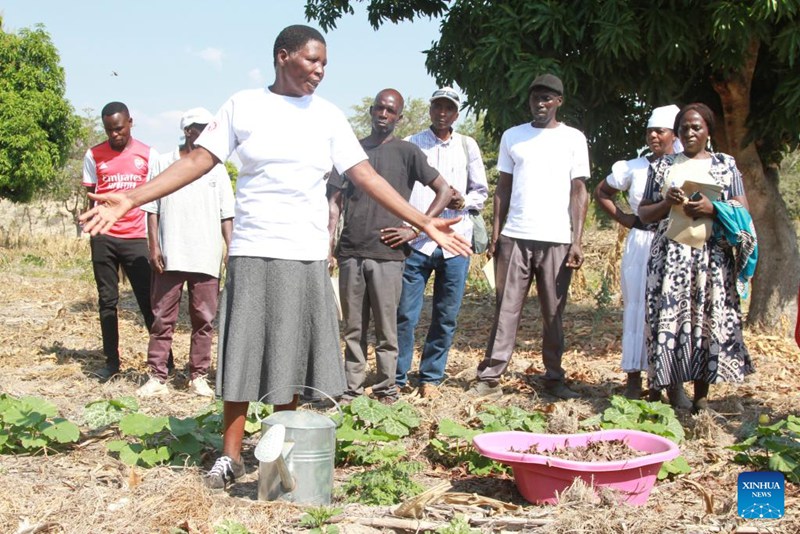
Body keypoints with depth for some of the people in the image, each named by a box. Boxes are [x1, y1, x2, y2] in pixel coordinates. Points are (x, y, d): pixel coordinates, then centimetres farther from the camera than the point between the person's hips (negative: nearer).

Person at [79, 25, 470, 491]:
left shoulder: (329, 116, 8)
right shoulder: (243, 106, 1)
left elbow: (366, 177, 5)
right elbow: (198, 161, -2)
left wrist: (424, 222, -1)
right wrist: (131, 199, -11)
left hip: (308, 256, 2)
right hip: (253, 252, -2)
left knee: (292, 359, 7)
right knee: (244, 356, 3)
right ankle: (230, 456, 14)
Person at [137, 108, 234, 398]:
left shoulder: (216, 169, 10)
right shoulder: (164, 163, 7)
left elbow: (226, 214, 9)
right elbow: (152, 208, 6)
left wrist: (232, 249, 0)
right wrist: (154, 245, -3)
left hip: (206, 257, 1)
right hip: (170, 255, -1)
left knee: (204, 319, 4)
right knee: (163, 317, 2)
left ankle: (198, 376, 14)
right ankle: (157, 377, 7)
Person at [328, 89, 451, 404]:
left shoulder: (406, 152, 5)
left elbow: (444, 191, 3)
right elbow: (335, 203, 13)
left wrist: (416, 228, -3)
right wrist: (327, 245, 2)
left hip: (387, 255, -3)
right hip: (351, 253, 3)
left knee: (386, 330, 1)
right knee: (353, 329, 7)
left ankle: (386, 390, 9)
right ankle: (352, 389, 14)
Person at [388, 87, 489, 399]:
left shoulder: (467, 146, 13)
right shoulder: (412, 145, 7)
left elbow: (481, 191, 17)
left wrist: (464, 201, -5)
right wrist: (403, 227, -10)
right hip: (416, 241, -2)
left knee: (446, 317, 6)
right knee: (405, 314, -4)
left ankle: (431, 377, 18)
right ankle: (398, 379, 7)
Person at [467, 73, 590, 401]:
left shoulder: (573, 139, 7)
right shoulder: (512, 137, 11)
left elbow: (579, 193, 3)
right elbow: (503, 189, 12)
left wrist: (577, 241, -6)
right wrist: (495, 235, 3)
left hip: (557, 240, -1)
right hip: (515, 237, 1)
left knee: (553, 313, 4)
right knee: (506, 309, 0)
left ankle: (554, 379, 12)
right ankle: (490, 378, 1)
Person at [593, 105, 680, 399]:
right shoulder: (634, 168, 8)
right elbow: (601, 192, 20)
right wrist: (622, 218, 9)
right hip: (640, 245, 2)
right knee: (637, 306, 2)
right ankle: (634, 378, 11)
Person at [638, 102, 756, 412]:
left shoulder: (725, 165, 12)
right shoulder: (662, 167, 13)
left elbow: (743, 212, 5)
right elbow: (644, 213, 12)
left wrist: (713, 209, -13)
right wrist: (667, 203, -8)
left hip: (713, 257, 0)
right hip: (671, 255, 1)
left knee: (709, 323, -4)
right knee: (670, 319, -8)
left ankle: (701, 397, 1)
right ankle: (672, 388, -1)